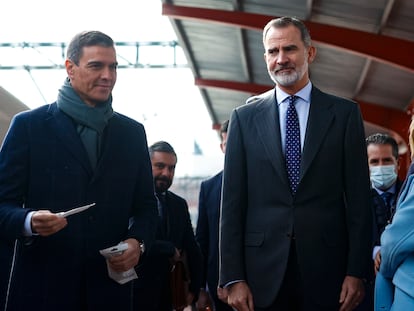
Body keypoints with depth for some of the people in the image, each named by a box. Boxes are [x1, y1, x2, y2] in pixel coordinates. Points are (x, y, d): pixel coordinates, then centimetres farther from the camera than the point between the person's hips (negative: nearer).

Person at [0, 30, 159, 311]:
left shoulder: (133, 132, 10)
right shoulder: (29, 125, 0)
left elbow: (146, 205, 13)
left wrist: (138, 241, -5)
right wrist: (29, 222, -21)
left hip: (109, 287, 3)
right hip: (42, 287, -3)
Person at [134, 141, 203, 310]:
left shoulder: (180, 204, 9)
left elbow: (193, 251, 12)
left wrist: (194, 289, 7)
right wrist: (170, 250, -16)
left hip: (167, 296, 6)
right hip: (137, 294, -6)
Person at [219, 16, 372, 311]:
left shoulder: (345, 113, 4)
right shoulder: (245, 117, 5)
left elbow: (358, 198, 1)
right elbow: (233, 201, 2)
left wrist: (357, 272, -5)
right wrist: (233, 278, -3)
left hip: (326, 270, 0)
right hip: (263, 274, 1)